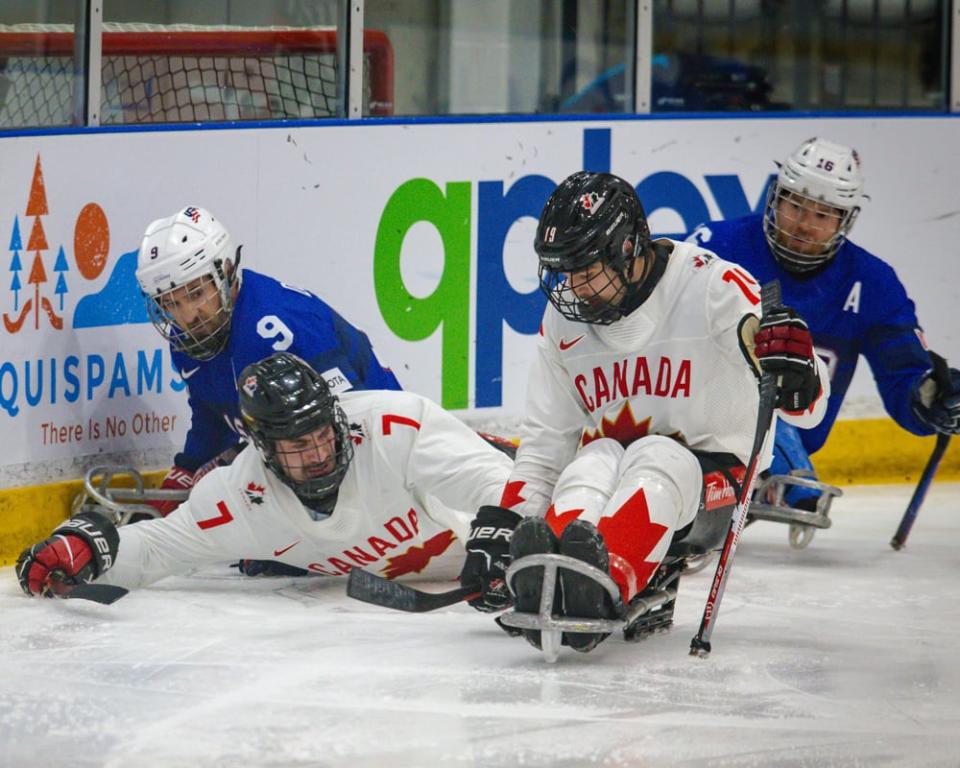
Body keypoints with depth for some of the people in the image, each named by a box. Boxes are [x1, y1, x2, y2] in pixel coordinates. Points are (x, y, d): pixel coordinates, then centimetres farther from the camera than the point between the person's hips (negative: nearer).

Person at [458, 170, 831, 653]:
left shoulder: (711, 285, -11)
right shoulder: (564, 320, 5)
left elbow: (807, 409, -15)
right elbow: (544, 444, 11)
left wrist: (795, 372, -39)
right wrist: (502, 526, -2)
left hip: (706, 479, -4)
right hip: (608, 475, 4)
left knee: (656, 457, -35)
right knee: (594, 461, -29)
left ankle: (607, 582, -66)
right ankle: (550, 582, -61)